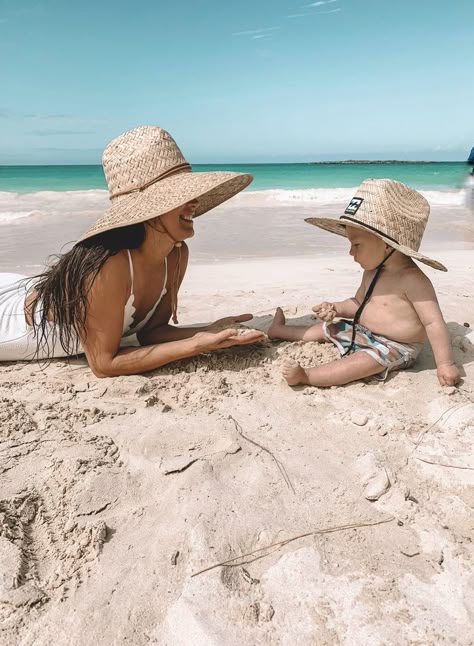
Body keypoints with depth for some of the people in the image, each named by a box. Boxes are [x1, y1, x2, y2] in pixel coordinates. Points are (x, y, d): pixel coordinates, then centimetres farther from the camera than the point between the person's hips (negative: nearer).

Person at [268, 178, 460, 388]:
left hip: (394, 347, -8)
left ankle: (304, 375, -42)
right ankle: (280, 330, 30)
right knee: (328, 329, 14)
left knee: (364, 362, -33)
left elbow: (433, 322, -26)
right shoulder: (372, 272, 1)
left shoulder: (412, 279, -26)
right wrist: (335, 308, -3)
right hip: (364, 332, 8)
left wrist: (445, 364, -26)